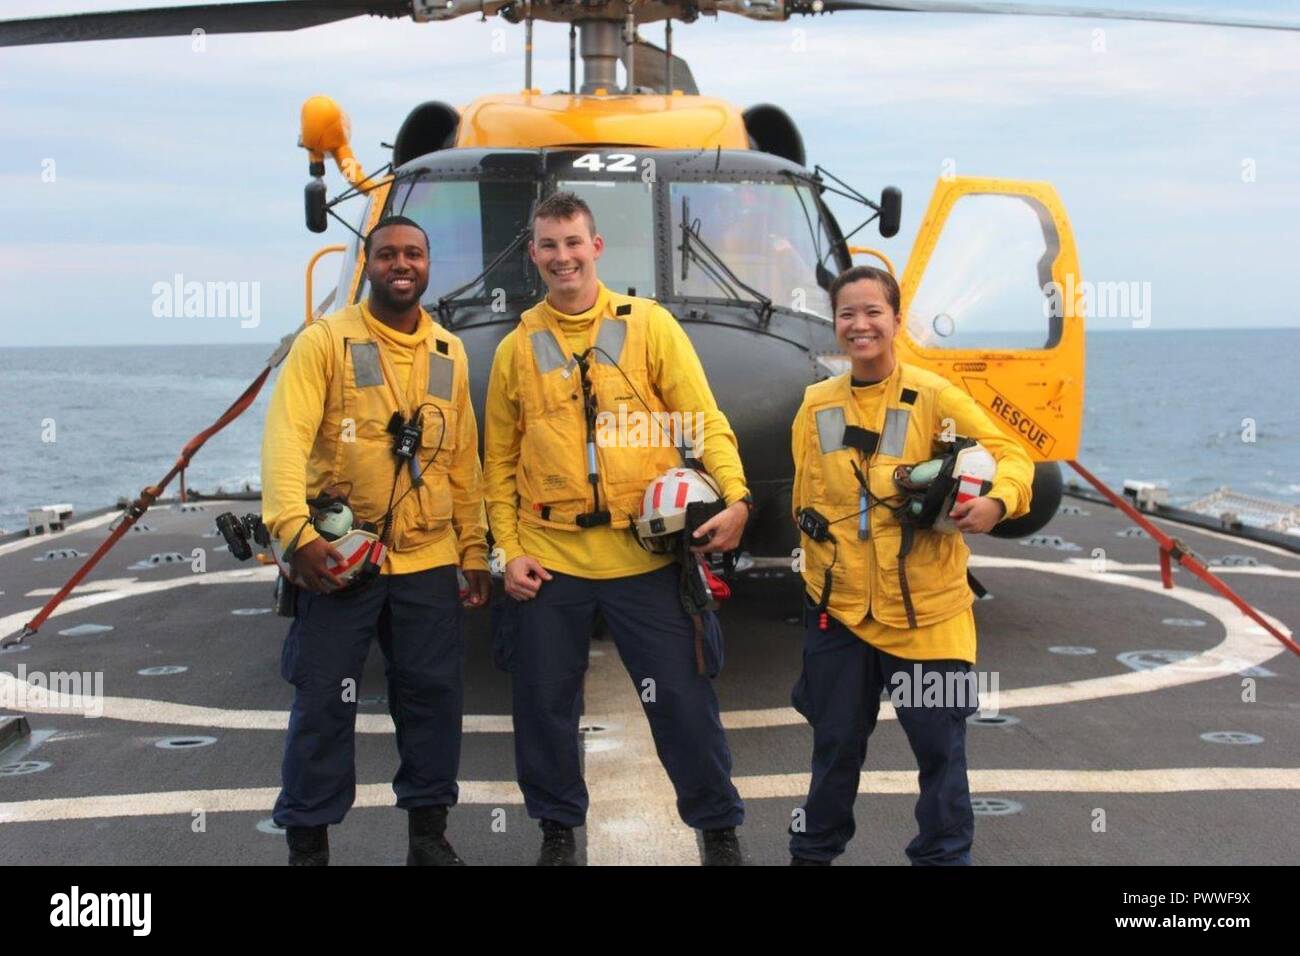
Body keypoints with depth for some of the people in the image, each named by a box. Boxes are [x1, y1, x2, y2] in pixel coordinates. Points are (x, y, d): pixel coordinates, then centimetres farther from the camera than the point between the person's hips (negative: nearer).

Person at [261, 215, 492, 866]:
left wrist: (474, 551, 12)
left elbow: (463, 461, 14)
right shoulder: (325, 341, -3)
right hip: (339, 557, -4)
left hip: (429, 561, 4)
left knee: (435, 695, 7)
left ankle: (428, 830, 23)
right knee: (324, 703, 1)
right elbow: (285, 438, -14)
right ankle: (307, 841, 14)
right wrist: (296, 531, -27)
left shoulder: (450, 354, 12)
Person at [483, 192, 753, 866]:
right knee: (545, 703, 9)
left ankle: (718, 828, 21)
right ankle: (558, 828, 29)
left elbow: (703, 420, -2)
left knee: (682, 697, 4)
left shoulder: (649, 325, 2)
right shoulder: (516, 348, 7)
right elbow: (499, 462, 9)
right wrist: (509, 549, 0)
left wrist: (735, 496, -17)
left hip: (645, 553, -2)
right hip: (548, 559, 2)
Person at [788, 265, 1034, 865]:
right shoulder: (817, 406, 4)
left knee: (939, 743, 5)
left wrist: (996, 502, -25)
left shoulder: (934, 397, -7)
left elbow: (1010, 457, -7)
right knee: (836, 741, 14)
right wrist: (828, 562, 1)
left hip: (926, 609, -2)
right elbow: (807, 504, 11)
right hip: (839, 607, 3)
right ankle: (814, 849, 32)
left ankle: (943, 855, 23)